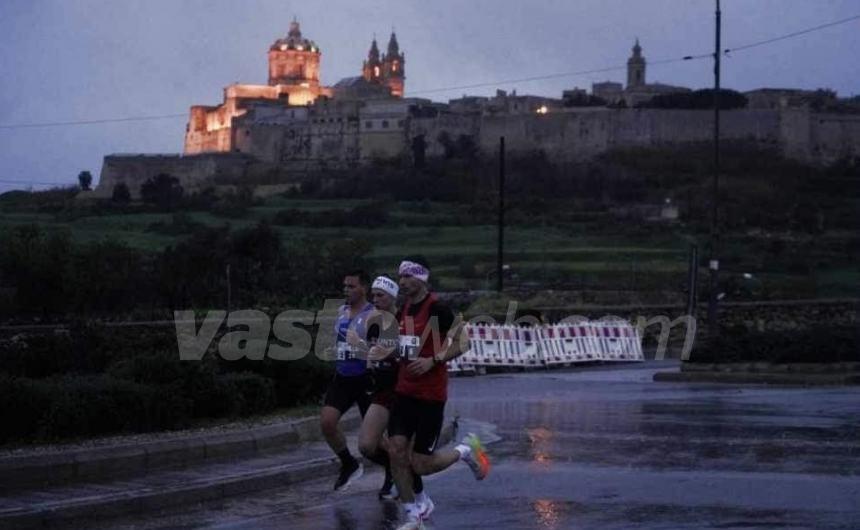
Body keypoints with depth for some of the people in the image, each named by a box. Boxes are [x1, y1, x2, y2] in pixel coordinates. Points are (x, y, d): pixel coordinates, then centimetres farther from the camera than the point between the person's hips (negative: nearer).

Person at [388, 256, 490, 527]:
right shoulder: (405, 308, 9)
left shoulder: (437, 309, -15)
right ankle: (414, 514, 9)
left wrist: (433, 361, -24)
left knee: (421, 464, -4)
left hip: (431, 396, -7)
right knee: (396, 452, -5)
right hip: (405, 392, 7)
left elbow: (460, 344, -13)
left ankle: (465, 450, 24)